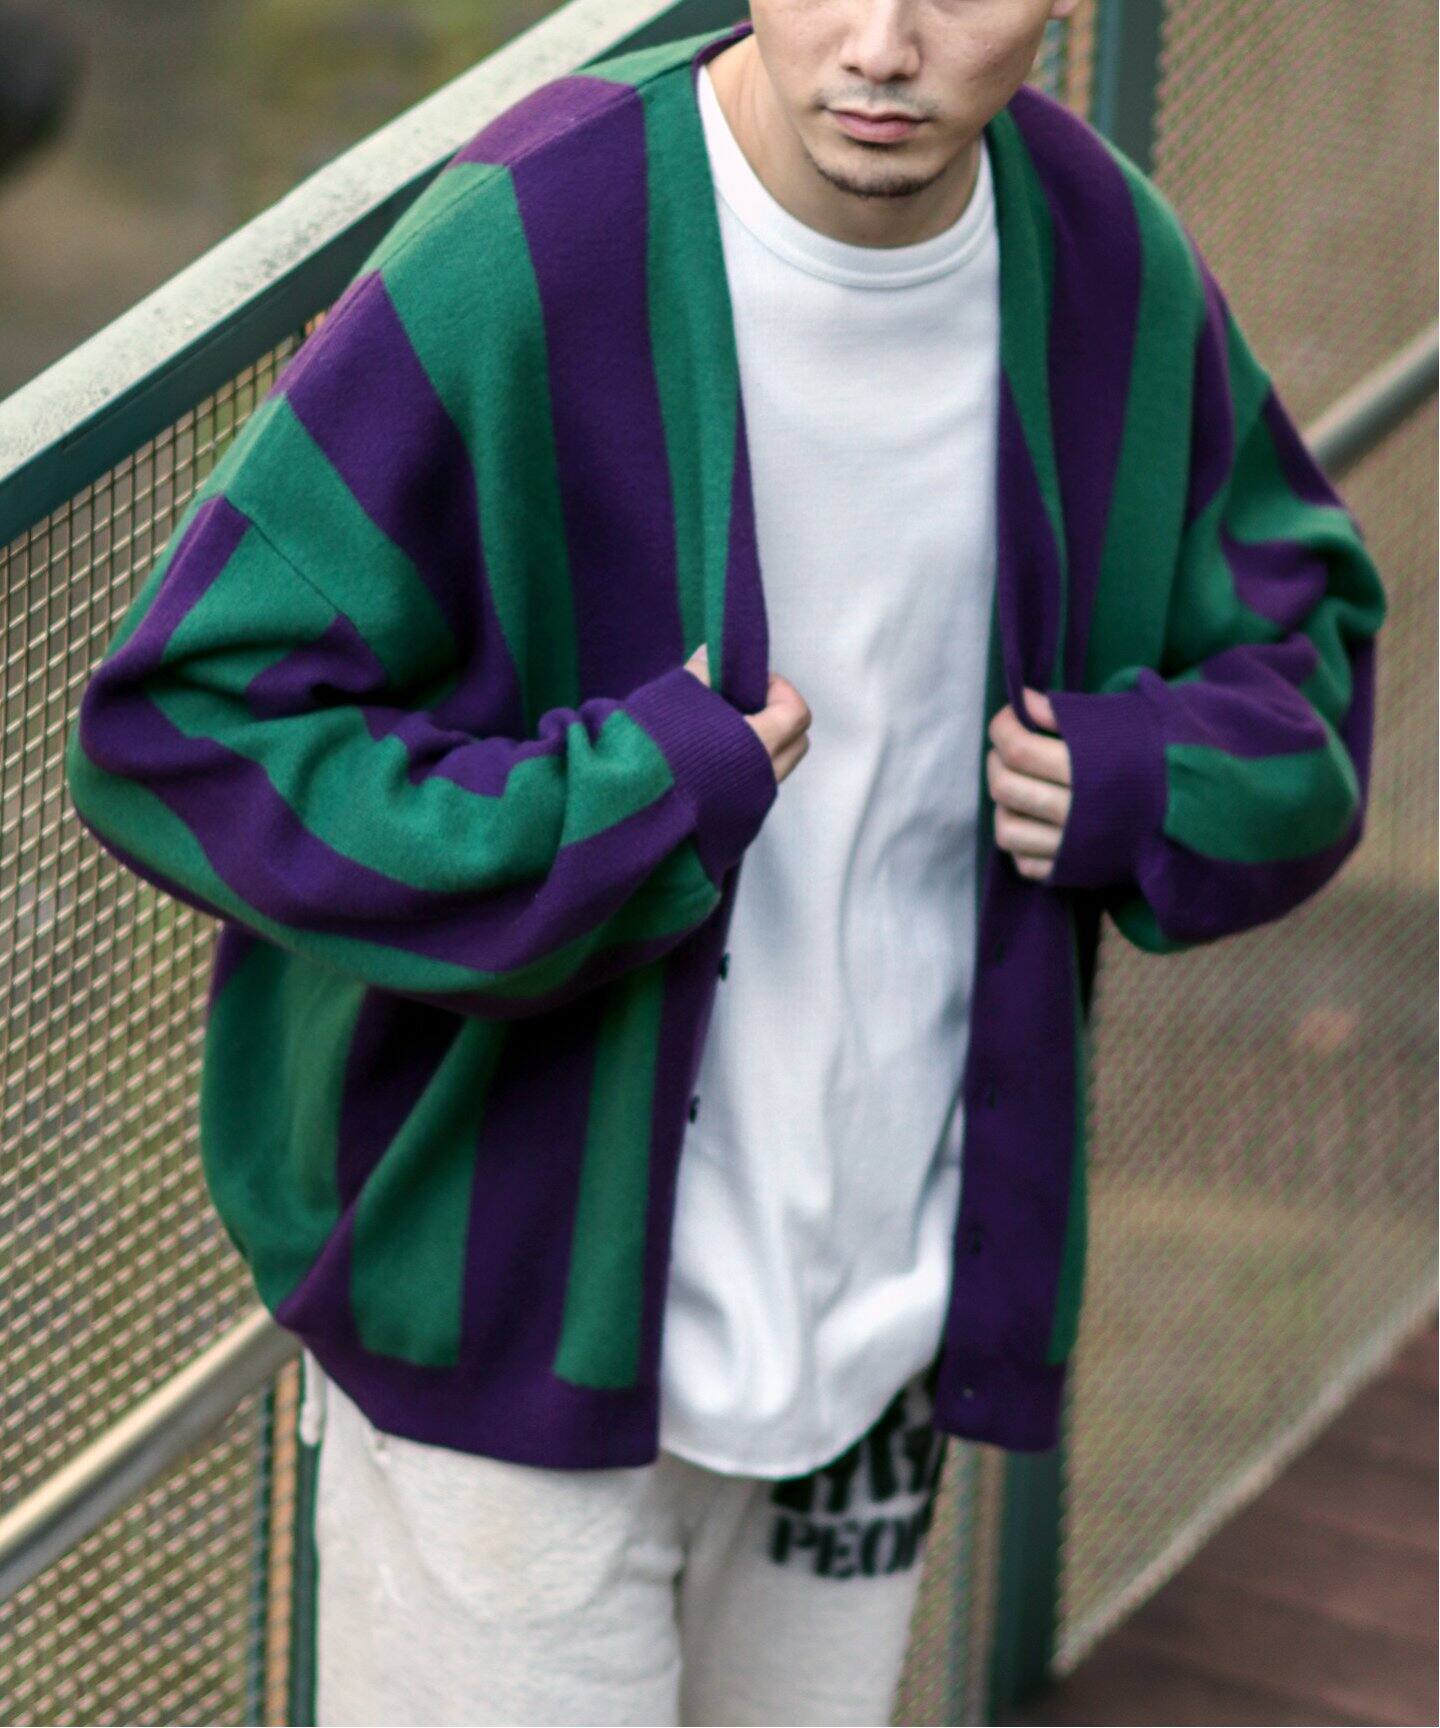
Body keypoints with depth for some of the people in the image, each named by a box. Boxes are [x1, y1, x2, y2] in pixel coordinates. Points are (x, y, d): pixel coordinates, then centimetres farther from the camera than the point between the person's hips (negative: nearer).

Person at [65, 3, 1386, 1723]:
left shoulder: (1118, 269, -3)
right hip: (514, 1317, -5)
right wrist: (621, 808, -25)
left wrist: (1141, 782, -8)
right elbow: (177, 723, -19)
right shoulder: (517, 258, -20)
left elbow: (1300, 630, 13)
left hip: (894, 1315, 5)